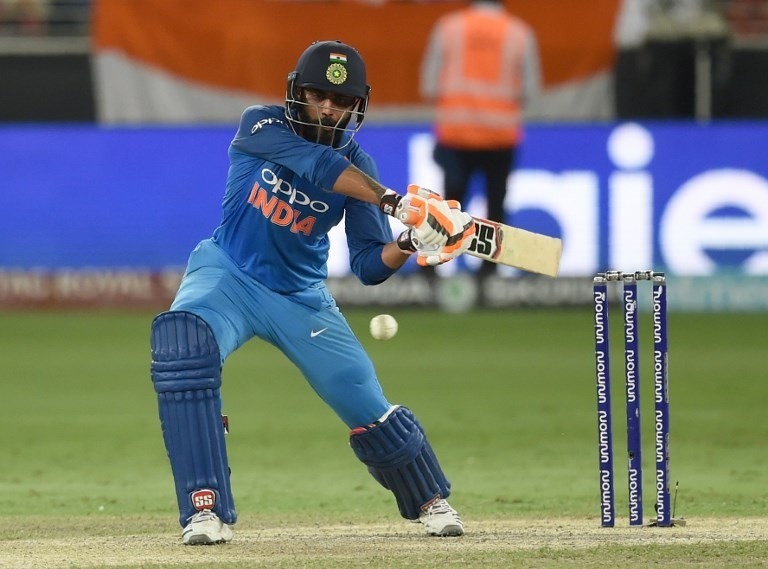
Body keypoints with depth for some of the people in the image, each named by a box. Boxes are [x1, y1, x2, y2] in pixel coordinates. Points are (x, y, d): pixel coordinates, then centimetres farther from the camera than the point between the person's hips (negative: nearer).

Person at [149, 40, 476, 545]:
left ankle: (431, 500, 31)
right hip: (230, 275, -3)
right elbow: (319, 166, -33)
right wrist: (396, 203, -43)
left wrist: (407, 246, -33)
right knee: (181, 342, -33)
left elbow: (369, 266, -12)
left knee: (367, 405, -1)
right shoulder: (260, 126, -15)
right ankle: (207, 511, -32)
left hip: (302, 298, 3)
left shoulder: (356, 164, -8)